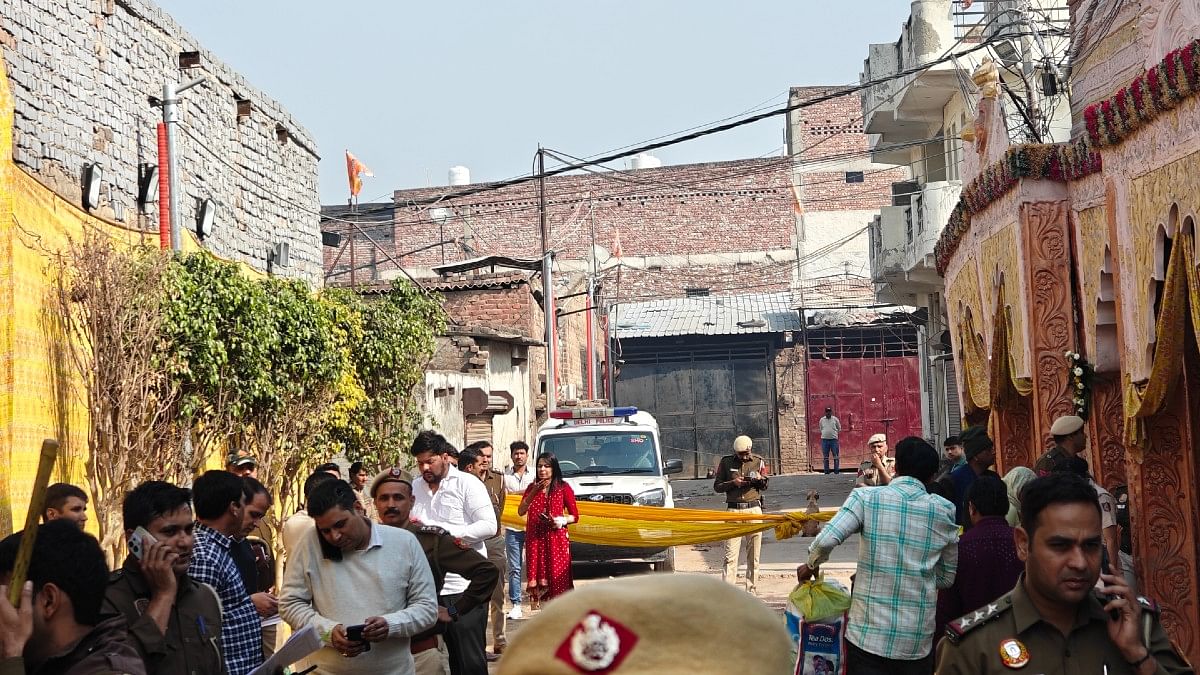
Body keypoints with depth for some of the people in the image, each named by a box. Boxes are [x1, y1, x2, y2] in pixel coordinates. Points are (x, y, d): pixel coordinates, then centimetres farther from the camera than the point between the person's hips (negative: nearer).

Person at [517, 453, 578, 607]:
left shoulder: (563, 488, 3)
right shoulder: (532, 488, 14)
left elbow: (574, 516, 3)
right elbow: (521, 512, 1)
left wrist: (560, 521, -15)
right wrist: (534, 493, -8)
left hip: (556, 539, -3)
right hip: (535, 539, 3)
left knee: (557, 577, -9)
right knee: (538, 578, -2)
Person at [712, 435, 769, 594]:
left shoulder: (759, 462, 9)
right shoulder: (726, 462, 5)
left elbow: (764, 487, 14)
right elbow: (716, 486, 7)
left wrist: (760, 480, -8)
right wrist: (733, 483, -10)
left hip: (754, 509, 2)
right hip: (733, 510, -1)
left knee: (753, 554, 3)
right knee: (730, 555, -8)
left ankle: (751, 590, 10)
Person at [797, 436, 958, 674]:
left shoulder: (867, 498, -5)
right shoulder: (945, 511, 1)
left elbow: (827, 539, -17)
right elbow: (948, 578, 9)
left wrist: (811, 565, 3)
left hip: (869, 635, -2)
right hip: (919, 642, 2)